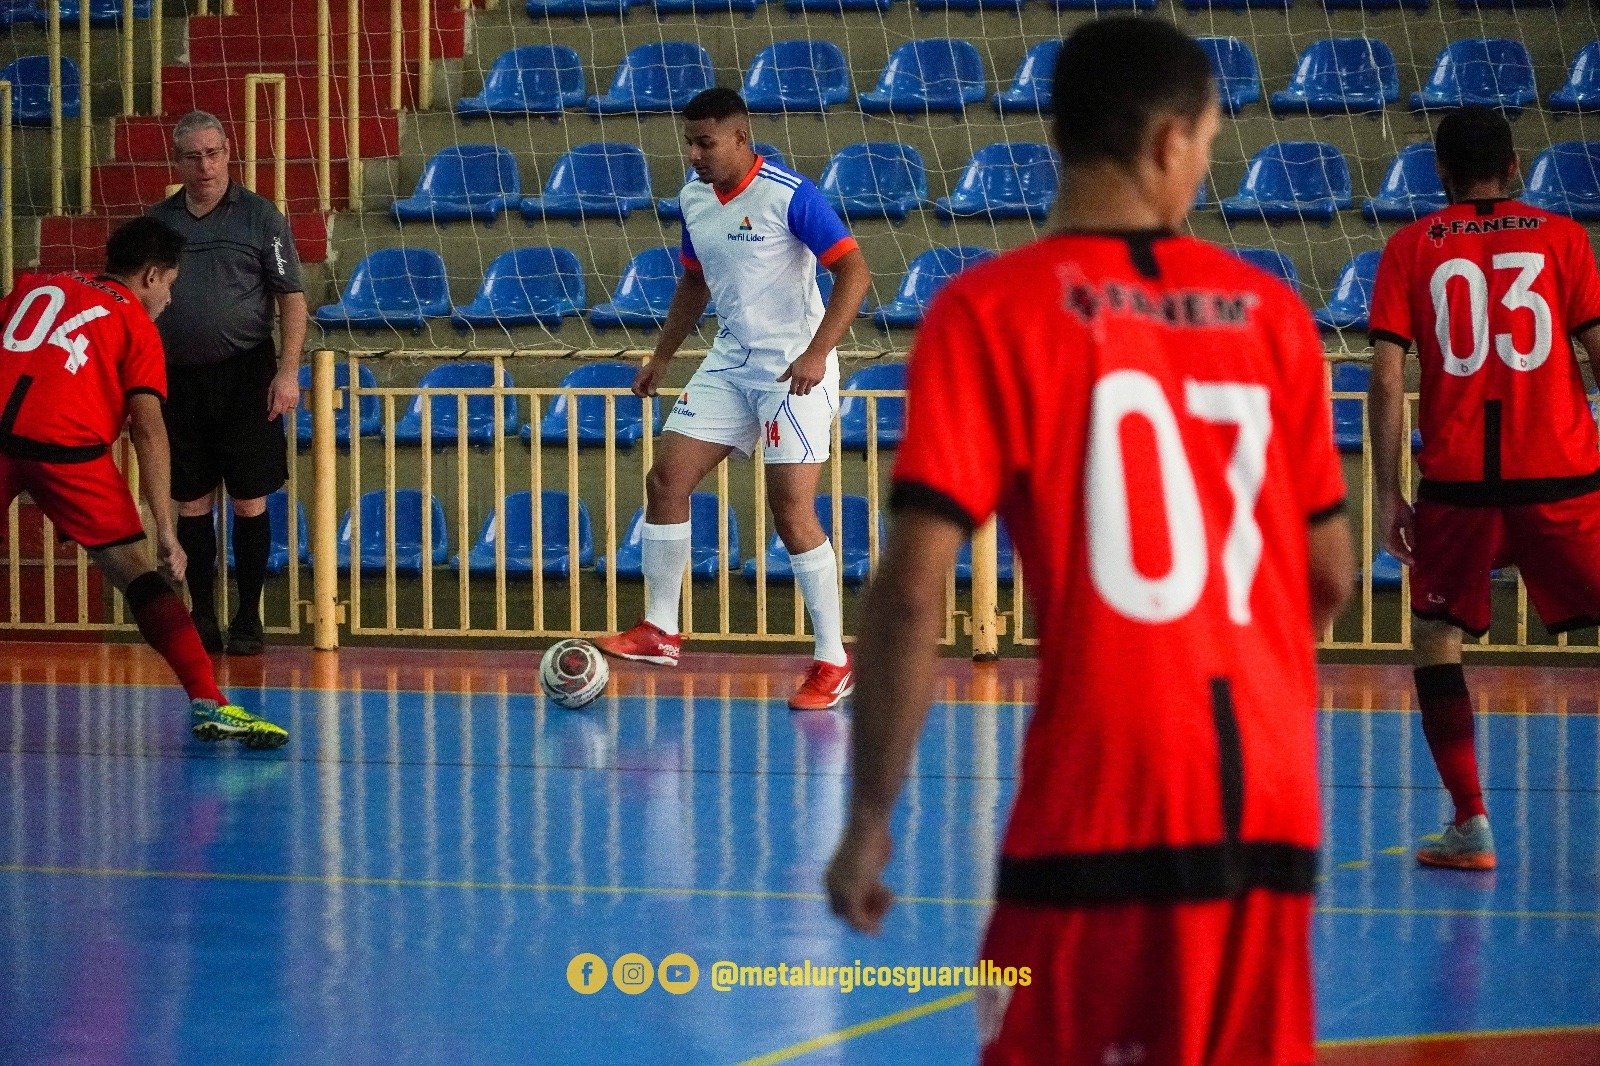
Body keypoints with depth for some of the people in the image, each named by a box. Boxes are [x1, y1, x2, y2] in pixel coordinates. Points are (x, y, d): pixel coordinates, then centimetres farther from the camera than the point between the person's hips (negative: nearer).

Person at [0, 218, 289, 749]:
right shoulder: (136, 324, 14)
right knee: (135, 572, 2)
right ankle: (208, 702, -6)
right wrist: (166, 531, 3)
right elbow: (147, 430, 5)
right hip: (64, 441, -3)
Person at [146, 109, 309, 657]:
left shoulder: (260, 216, 0)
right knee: (190, 502, 5)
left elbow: (292, 299, -1)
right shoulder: (157, 221, 9)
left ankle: (248, 619, 6)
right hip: (179, 378, 3)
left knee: (249, 500, -2)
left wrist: (288, 371, -10)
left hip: (245, 374, -3)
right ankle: (202, 618, 13)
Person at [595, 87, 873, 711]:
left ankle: (833, 663, -3)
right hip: (729, 366, 8)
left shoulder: (789, 195, -17)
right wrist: (663, 356, 19)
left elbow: (854, 272, -19)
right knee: (666, 481, 2)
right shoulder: (694, 198, 6)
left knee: (792, 513, -12)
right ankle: (660, 632, 13)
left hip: (794, 372, -8)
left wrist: (816, 354, -26)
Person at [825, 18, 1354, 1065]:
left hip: (1102, 810, -4)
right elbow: (1331, 574, 14)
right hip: (1273, 807, 4)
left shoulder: (992, 311, -4)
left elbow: (915, 588, -10)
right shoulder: (1271, 312, 8)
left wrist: (871, 813, -2)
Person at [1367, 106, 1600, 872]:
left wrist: (1387, 494, 2)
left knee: (1435, 638, 14)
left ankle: (1471, 825, 4)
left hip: (1458, 479, 0)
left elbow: (1386, 381, -2)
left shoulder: (1411, 249, 5)